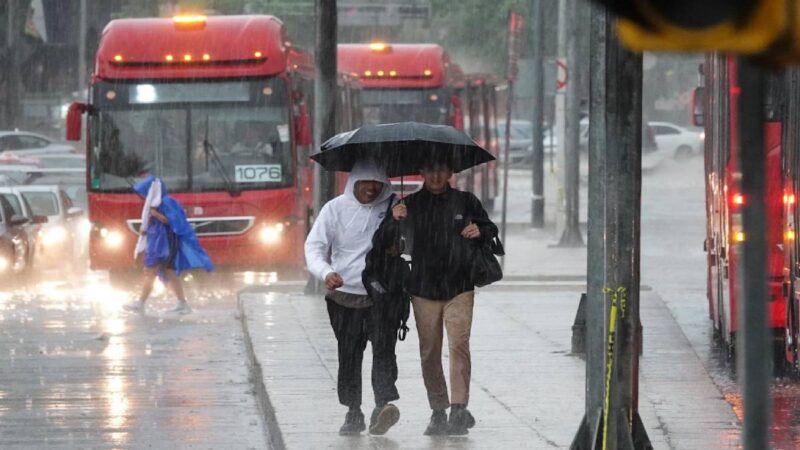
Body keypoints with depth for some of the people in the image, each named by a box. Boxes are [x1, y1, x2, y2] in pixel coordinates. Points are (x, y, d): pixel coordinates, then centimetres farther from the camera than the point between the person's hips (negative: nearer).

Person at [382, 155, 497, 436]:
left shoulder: (465, 202, 6)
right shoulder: (410, 205, 8)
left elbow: (491, 231, 16)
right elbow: (383, 241, 5)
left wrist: (480, 231, -7)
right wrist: (393, 220, -14)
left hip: (459, 288, -2)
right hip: (423, 290, 2)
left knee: (459, 344, -15)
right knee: (429, 352, 3)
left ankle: (459, 409, -17)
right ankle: (438, 411, 9)